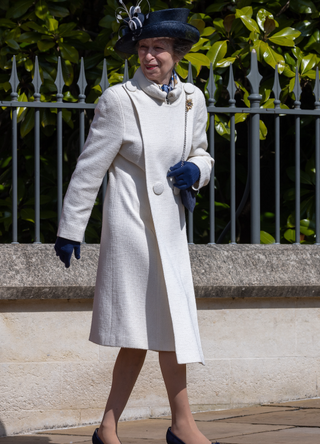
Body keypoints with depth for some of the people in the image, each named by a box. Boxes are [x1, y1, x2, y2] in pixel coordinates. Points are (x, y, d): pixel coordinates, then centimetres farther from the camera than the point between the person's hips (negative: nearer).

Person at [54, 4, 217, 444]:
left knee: (140, 336, 5)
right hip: (132, 221, -6)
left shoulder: (192, 99, 7)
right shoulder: (120, 99, -9)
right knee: (171, 325, -7)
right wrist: (70, 230, -5)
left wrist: (196, 170, -3)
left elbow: (201, 154, 22)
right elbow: (89, 169, -6)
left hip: (169, 223, 6)